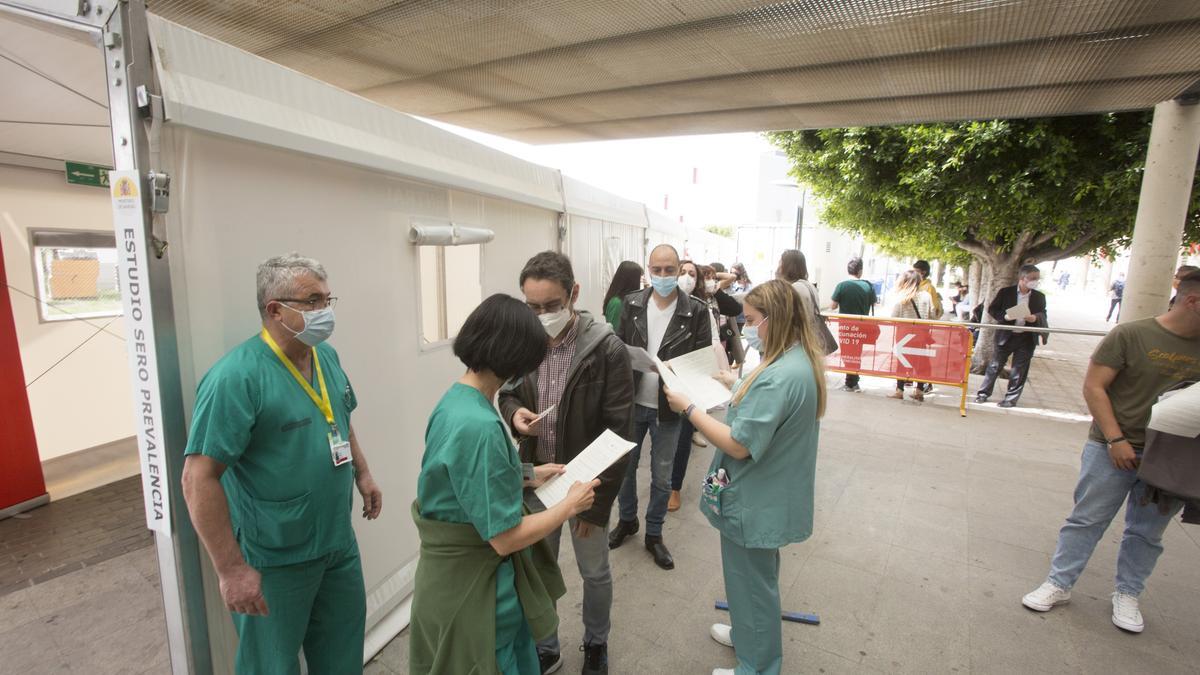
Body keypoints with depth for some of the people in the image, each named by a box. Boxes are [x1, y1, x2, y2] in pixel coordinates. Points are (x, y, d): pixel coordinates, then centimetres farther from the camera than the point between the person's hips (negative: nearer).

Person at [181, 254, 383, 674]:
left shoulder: (327, 357, 0)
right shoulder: (237, 377, -24)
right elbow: (199, 479, -23)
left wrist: (363, 474, 13)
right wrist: (231, 568, -22)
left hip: (339, 543, 7)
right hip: (275, 561, -6)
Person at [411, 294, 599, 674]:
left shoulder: (456, 399, -2)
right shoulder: (479, 425, -32)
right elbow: (505, 537, -26)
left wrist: (525, 476, 9)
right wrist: (571, 504, -14)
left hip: (463, 567, 8)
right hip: (473, 581, -8)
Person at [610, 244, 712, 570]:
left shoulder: (696, 311, -9)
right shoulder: (632, 303, -2)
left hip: (668, 407, -2)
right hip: (631, 402, 2)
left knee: (662, 476, 12)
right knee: (624, 466, 17)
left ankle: (654, 534, 33)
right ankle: (627, 519, 42)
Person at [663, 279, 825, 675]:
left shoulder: (780, 376, -31)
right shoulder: (801, 360, 1)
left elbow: (739, 445, -30)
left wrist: (688, 408, -24)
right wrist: (739, 386, 6)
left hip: (756, 502, -10)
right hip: (770, 494, 10)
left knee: (752, 581, 13)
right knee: (756, 577, 29)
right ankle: (748, 634, 51)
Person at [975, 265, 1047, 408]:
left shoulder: (1040, 296, 4)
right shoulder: (1006, 292, -3)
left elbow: (1043, 315, 8)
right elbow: (992, 309, 1)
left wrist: (1035, 318, -16)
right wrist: (1004, 316, -18)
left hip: (1027, 338, 2)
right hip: (1006, 336, -2)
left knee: (1019, 370, 5)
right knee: (994, 366, 5)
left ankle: (1011, 398, 16)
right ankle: (983, 393, 15)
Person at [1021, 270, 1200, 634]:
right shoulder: (1130, 335, -10)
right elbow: (1093, 386, -10)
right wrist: (1116, 440, -15)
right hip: (1113, 450, -4)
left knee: (1147, 532, 15)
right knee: (1087, 519, 5)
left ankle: (1127, 594, 31)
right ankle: (1058, 584, 17)